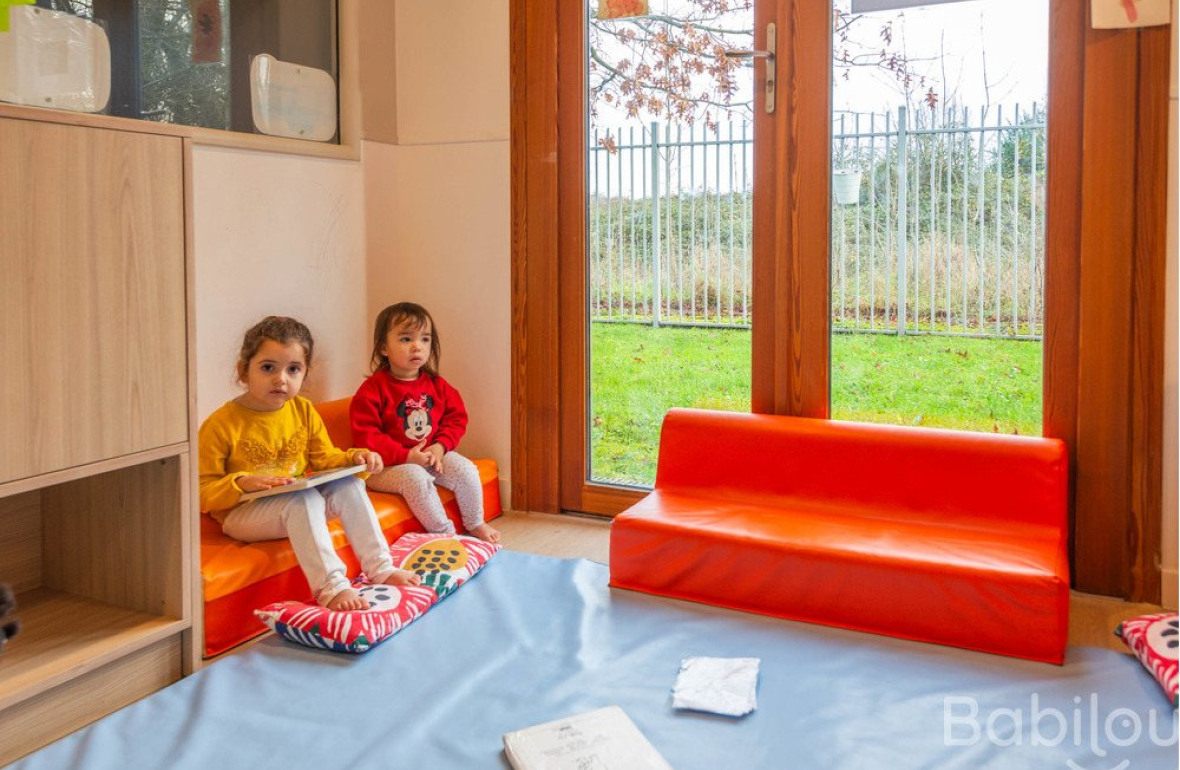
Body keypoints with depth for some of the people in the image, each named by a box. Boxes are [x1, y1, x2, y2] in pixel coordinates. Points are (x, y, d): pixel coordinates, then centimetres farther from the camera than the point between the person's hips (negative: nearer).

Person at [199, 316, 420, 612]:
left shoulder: (303, 410, 4)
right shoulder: (220, 425, -12)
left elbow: (325, 459, 12)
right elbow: (202, 491, -12)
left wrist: (353, 458, -9)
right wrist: (242, 484, -29)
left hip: (298, 503, 6)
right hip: (241, 513, -6)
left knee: (349, 484, -17)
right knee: (303, 499, -33)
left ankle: (379, 567, -14)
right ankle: (330, 586, -38)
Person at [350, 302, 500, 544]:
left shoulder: (436, 385, 4)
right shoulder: (373, 389, -14)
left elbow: (456, 418, 8)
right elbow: (366, 436, -17)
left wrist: (440, 446, -11)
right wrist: (406, 456, -24)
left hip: (431, 454, 6)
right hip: (388, 465, -5)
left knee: (466, 470, -12)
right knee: (416, 478, -33)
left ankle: (475, 524, 11)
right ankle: (444, 533, -16)